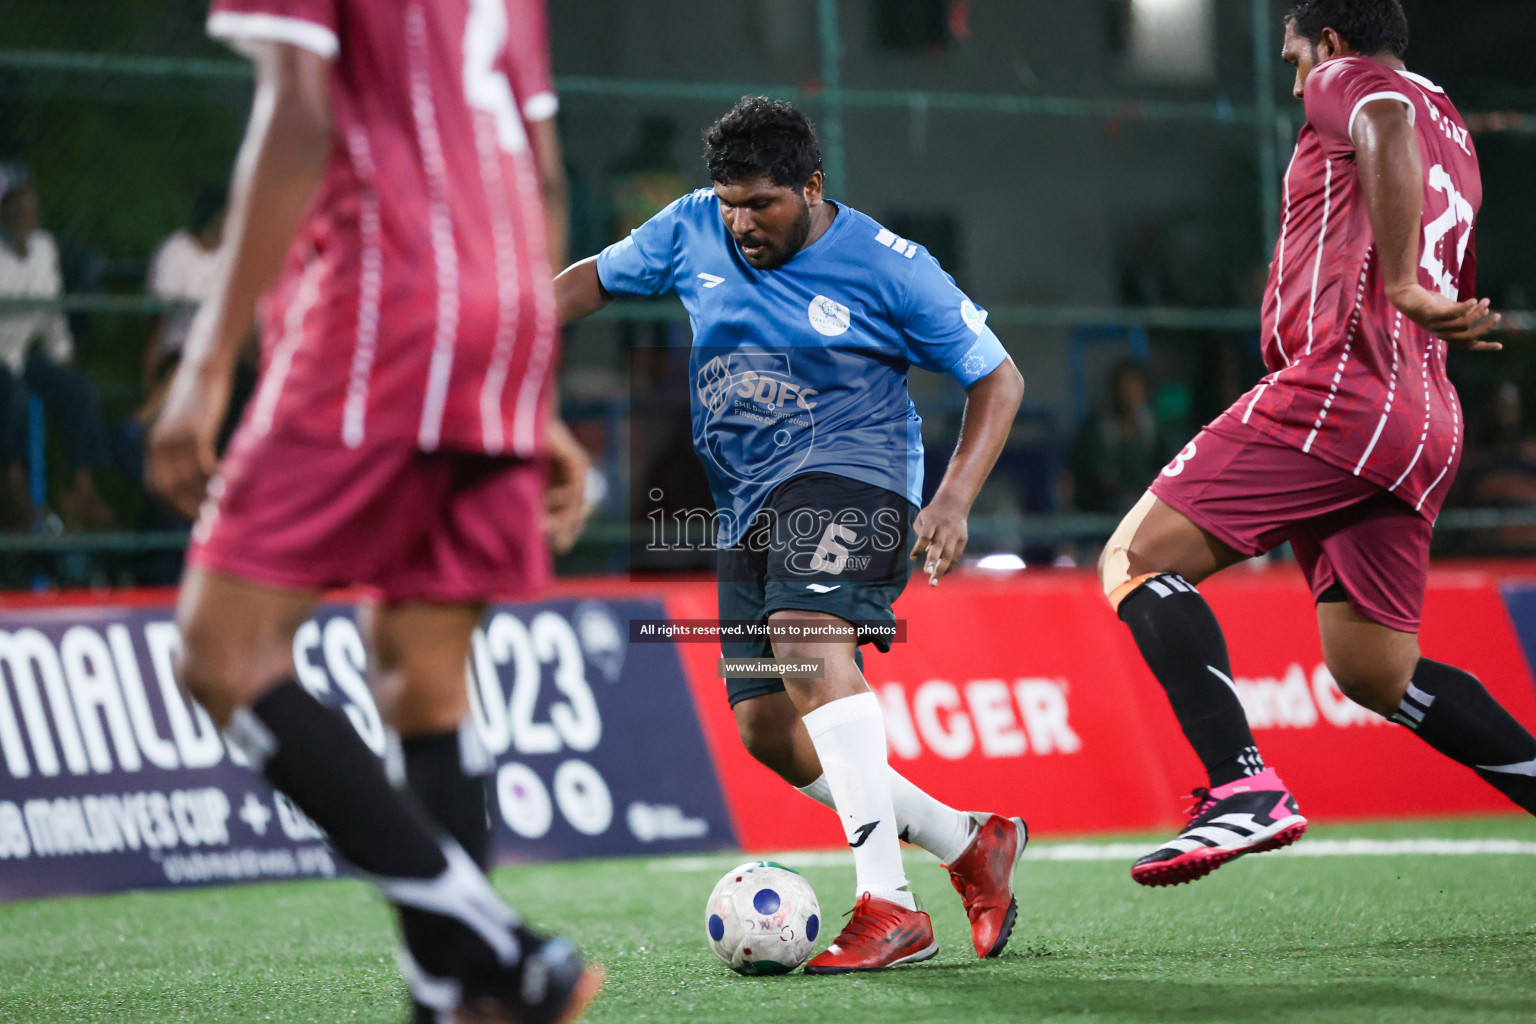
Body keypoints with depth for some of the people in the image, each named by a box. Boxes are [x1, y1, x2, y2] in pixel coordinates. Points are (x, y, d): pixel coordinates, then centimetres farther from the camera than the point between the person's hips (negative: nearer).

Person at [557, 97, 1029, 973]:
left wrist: (954, 501, -11)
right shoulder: (691, 230, 6)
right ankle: (970, 844, 16)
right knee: (765, 726, -1)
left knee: (808, 638, -34)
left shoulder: (890, 268, -7)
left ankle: (888, 907, -36)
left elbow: (997, 378, 1)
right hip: (749, 507, 7)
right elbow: (595, 280, 24)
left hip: (851, 476, -7)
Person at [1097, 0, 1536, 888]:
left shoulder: (1345, 78, 4)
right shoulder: (1453, 138, 29)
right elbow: (1456, 307, 32)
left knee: (1137, 560, -10)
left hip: (1340, 383, -9)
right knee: (1376, 675, 14)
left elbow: (1388, 124, -22)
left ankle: (1244, 788, -27)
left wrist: (1398, 285, -25)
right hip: (1426, 422, 9)